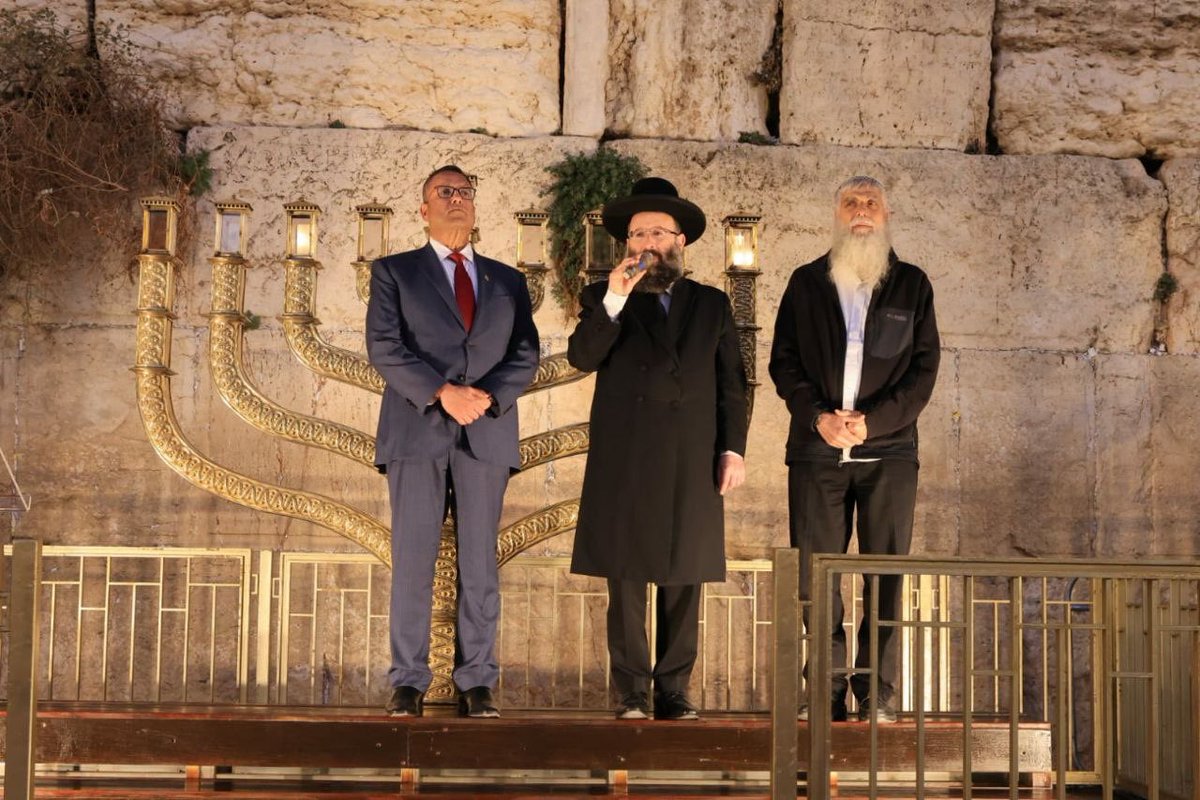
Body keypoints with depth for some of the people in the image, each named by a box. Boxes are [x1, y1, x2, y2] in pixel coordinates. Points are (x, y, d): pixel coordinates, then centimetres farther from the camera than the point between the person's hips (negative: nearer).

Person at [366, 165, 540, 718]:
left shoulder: (507, 280, 18)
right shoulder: (394, 272, 10)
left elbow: (525, 355, 9)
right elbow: (383, 347, -3)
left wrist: (488, 397, -10)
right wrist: (443, 392, -15)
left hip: (486, 434, 2)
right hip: (417, 430, -2)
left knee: (480, 563, 1)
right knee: (412, 560, -3)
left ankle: (476, 684, 4)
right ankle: (408, 683, 2)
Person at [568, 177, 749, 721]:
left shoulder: (712, 304, 15)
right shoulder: (603, 298, 11)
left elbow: (731, 385, 12)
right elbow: (581, 357, -7)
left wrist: (733, 449, 2)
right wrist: (614, 300, -18)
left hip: (691, 467, 1)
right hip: (623, 466, -1)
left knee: (683, 583, 2)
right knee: (625, 582, -1)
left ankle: (674, 691, 8)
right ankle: (632, 692, 5)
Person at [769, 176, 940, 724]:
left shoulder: (911, 284, 11)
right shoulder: (806, 283, 14)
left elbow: (924, 367, 4)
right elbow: (783, 361, 9)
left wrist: (873, 420, -9)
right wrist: (818, 416, -8)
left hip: (888, 450, -1)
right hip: (817, 451, 1)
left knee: (886, 575, -3)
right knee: (815, 574, -1)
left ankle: (877, 693, 1)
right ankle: (828, 691, 6)